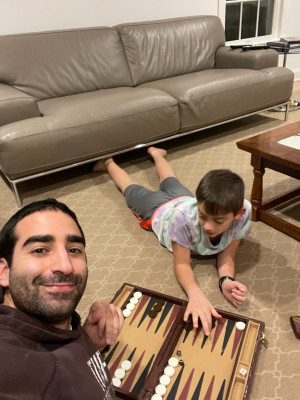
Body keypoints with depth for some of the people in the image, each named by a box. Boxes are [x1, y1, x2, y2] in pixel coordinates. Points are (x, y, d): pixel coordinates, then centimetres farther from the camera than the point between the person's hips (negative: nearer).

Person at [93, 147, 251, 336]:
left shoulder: (243, 212, -44)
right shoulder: (184, 217, -52)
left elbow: (226, 256, -32)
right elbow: (182, 264, -41)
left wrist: (226, 280, -55)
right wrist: (195, 294, -62)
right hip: (158, 210, -3)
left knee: (170, 183, 36)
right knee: (132, 190, 28)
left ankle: (156, 153, 67)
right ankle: (110, 163, 58)